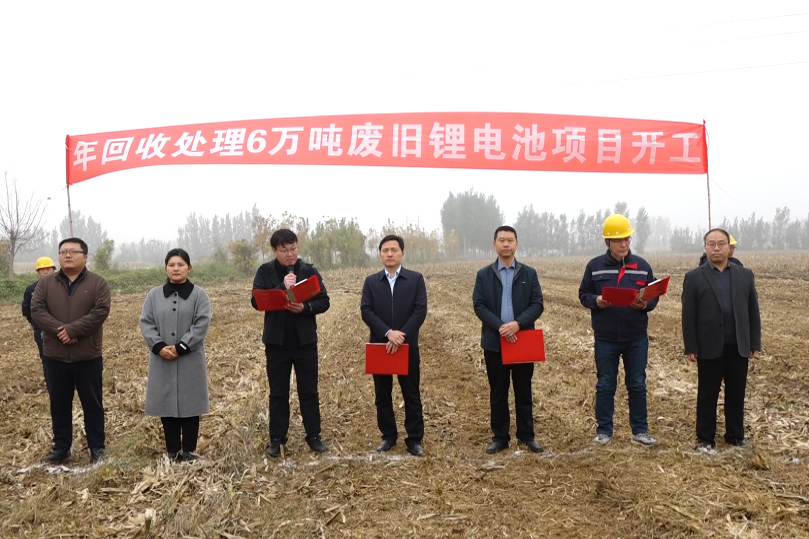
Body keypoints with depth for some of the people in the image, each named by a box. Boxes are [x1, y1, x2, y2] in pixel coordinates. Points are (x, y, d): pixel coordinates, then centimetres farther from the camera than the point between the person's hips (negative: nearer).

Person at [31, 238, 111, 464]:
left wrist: (72, 329, -22)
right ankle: (61, 447, 23)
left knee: (92, 403, 6)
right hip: (54, 356, 3)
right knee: (59, 404, 12)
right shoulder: (45, 283, 5)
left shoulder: (98, 283, -3)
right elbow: (36, 310, -6)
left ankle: (97, 447, 17)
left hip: (88, 356, -2)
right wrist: (60, 330, -20)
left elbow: (100, 311, -15)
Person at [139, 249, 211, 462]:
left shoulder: (199, 295, 1)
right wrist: (159, 346, -14)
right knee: (167, 404, 7)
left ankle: (189, 450, 14)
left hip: (190, 360, -2)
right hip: (162, 360, 2)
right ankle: (172, 450, 18)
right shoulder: (154, 295, 8)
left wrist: (180, 347, -16)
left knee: (189, 404, 3)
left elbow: (202, 324, -8)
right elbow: (146, 323, 2)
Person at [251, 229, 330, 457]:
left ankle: (314, 436, 17)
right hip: (276, 342, 0)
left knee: (309, 391, 7)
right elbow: (256, 301, -12)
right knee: (278, 393, 8)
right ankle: (276, 439, 17)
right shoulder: (265, 272, -1)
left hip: (305, 341, 0)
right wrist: (282, 287, -22)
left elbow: (324, 302, -3)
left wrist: (305, 308, -22)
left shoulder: (309, 271, 0)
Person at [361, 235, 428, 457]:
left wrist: (401, 336, -17)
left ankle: (414, 439, 12)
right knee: (382, 395, 9)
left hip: (408, 345, -2)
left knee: (411, 395, 4)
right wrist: (388, 332, -18)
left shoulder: (416, 279, 1)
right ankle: (388, 436, 22)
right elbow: (366, 311, -4)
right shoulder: (371, 281, 6)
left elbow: (420, 310, -7)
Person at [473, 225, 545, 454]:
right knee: (498, 392, 6)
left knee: (524, 391, 8)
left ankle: (527, 435, 17)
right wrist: (499, 327, -17)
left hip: (523, 341, 0)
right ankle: (499, 437, 15)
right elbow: (479, 306, -4)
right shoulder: (484, 275, 4)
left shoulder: (529, 273, 5)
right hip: (494, 342, 0)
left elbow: (538, 304, -2)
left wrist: (518, 324, -18)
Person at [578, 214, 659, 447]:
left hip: (636, 339, 1)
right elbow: (583, 294, 4)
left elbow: (654, 295, 7)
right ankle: (604, 430, 17)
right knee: (605, 385, 6)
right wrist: (596, 301, -18)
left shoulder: (642, 266, 3)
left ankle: (640, 430, 20)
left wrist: (645, 304, -15)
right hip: (605, 339, -1)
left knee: (637, 385, 9)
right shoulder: (595, 266, -1)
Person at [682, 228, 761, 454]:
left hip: (739, 346, 3)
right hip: (710, 347, -3)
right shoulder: (694, 277, -1)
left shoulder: (745, 275, 8)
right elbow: (688, 316, -4)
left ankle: (736, 435, 25)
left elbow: (753, 312, 8)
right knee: (707, 395, 5)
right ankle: (705, 439, 14)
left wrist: (755, 344, 4)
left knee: (736, 394, 11)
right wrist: (690, 348, -8)